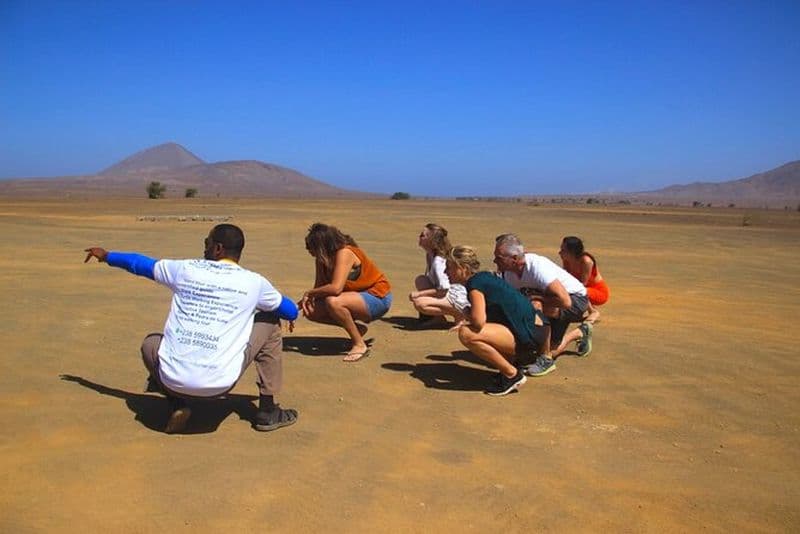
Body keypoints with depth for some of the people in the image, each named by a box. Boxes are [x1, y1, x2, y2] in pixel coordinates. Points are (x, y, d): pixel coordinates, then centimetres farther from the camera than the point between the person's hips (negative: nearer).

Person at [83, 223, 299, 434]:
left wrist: (107, 256, 44)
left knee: (151, 342, 36)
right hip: (219, 385, -2)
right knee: (269, 322, 20)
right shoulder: (253, 282, 2)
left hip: (173, 380, 2)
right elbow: (291, 312, 19)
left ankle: (177, 404, 13)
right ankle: (267, 412, 20)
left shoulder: (185, 269, 5)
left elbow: (141, 263, 24)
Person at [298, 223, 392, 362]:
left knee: (333, 302, -35)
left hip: (377, 298, -9)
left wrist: (309, 293, -24)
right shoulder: (322, 258, -2)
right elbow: (320, 288, -1)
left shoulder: (344, 253, -27)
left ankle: (360, 345, -16)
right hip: (358, 296, 9)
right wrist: (305, 301, -19)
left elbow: (335, 288, -37)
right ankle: (356, 329, 10)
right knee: (311, 311, -3)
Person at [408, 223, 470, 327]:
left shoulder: (438, 261, -20)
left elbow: (443, 290, -23)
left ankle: (458, 315, -9)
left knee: (419, 303, -25)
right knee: (420, 280, 5)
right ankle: (436, 317, 1)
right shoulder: (429, 256, 9)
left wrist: (419, 293, -18)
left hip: (459, 300, -10)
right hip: (448, 295, 10)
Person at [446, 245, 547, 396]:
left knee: (466, 334, -22)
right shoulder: (484, 277, 14)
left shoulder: (475, 283, -14)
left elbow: (478, 321, -27)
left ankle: (512, 374, -8)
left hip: (530, 335, -10)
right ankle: (509, 365, 17)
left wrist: (466, 315, -7)